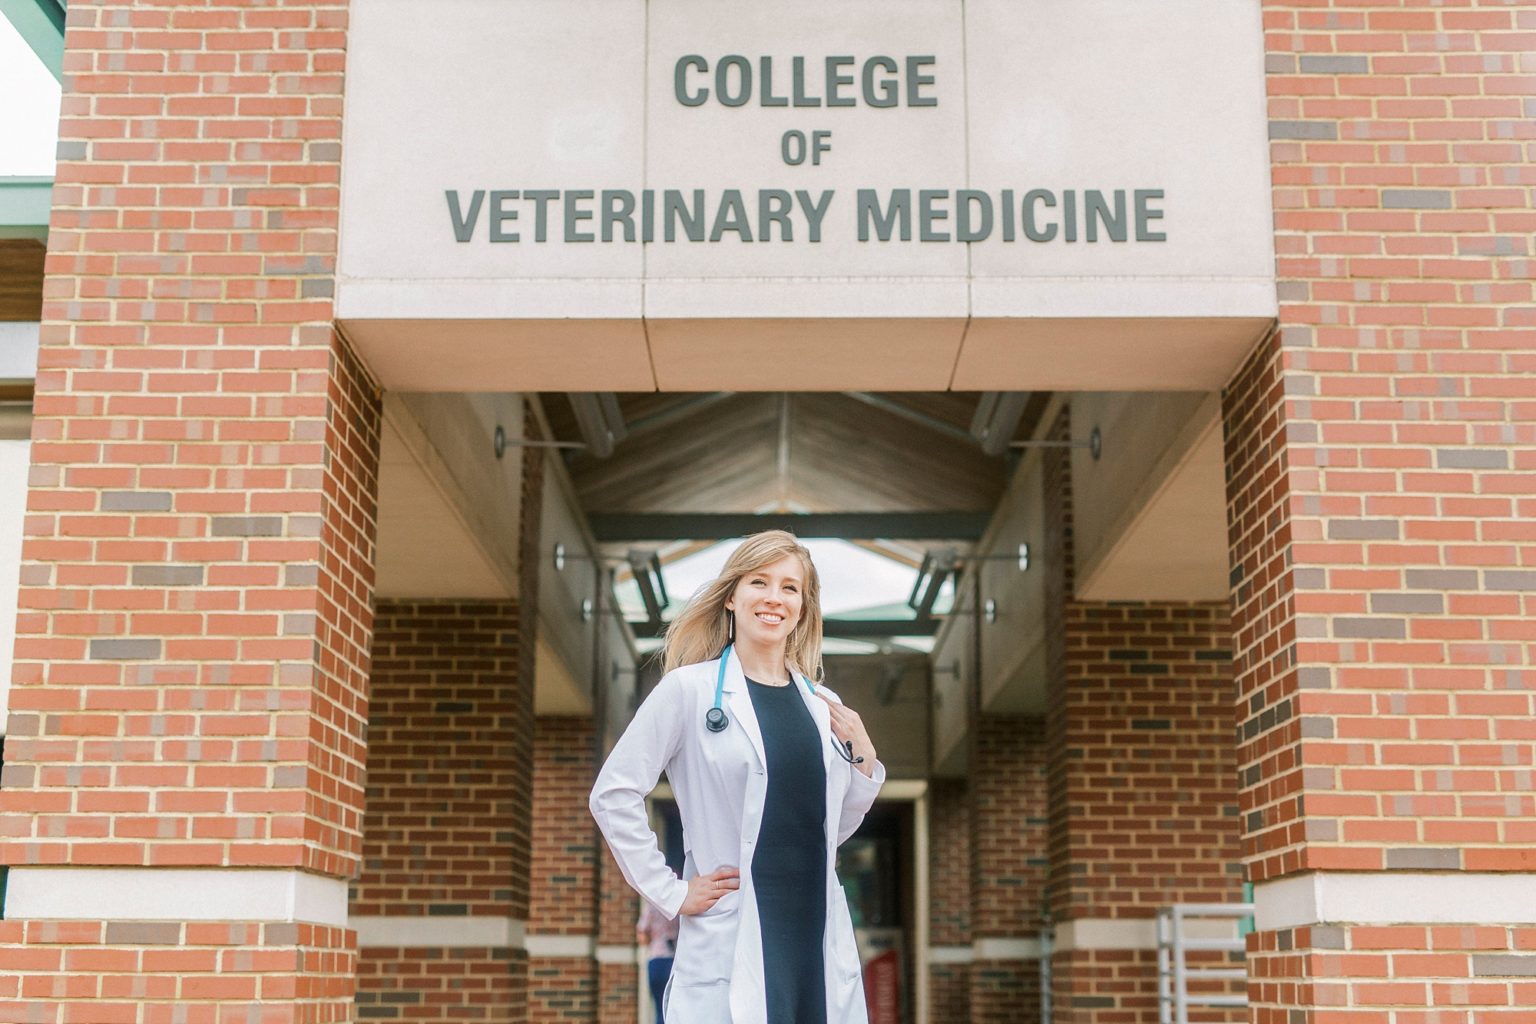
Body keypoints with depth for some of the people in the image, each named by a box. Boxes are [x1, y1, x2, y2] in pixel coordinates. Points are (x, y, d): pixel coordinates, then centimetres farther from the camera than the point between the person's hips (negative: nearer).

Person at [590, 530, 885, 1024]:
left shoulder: (824, 707, 10)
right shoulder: (688, 689, -5)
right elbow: (612, 795, -6)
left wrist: (864, 761, 4)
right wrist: (670, 893, -7)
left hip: (822, 943, 5)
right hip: (734, 944, -5)